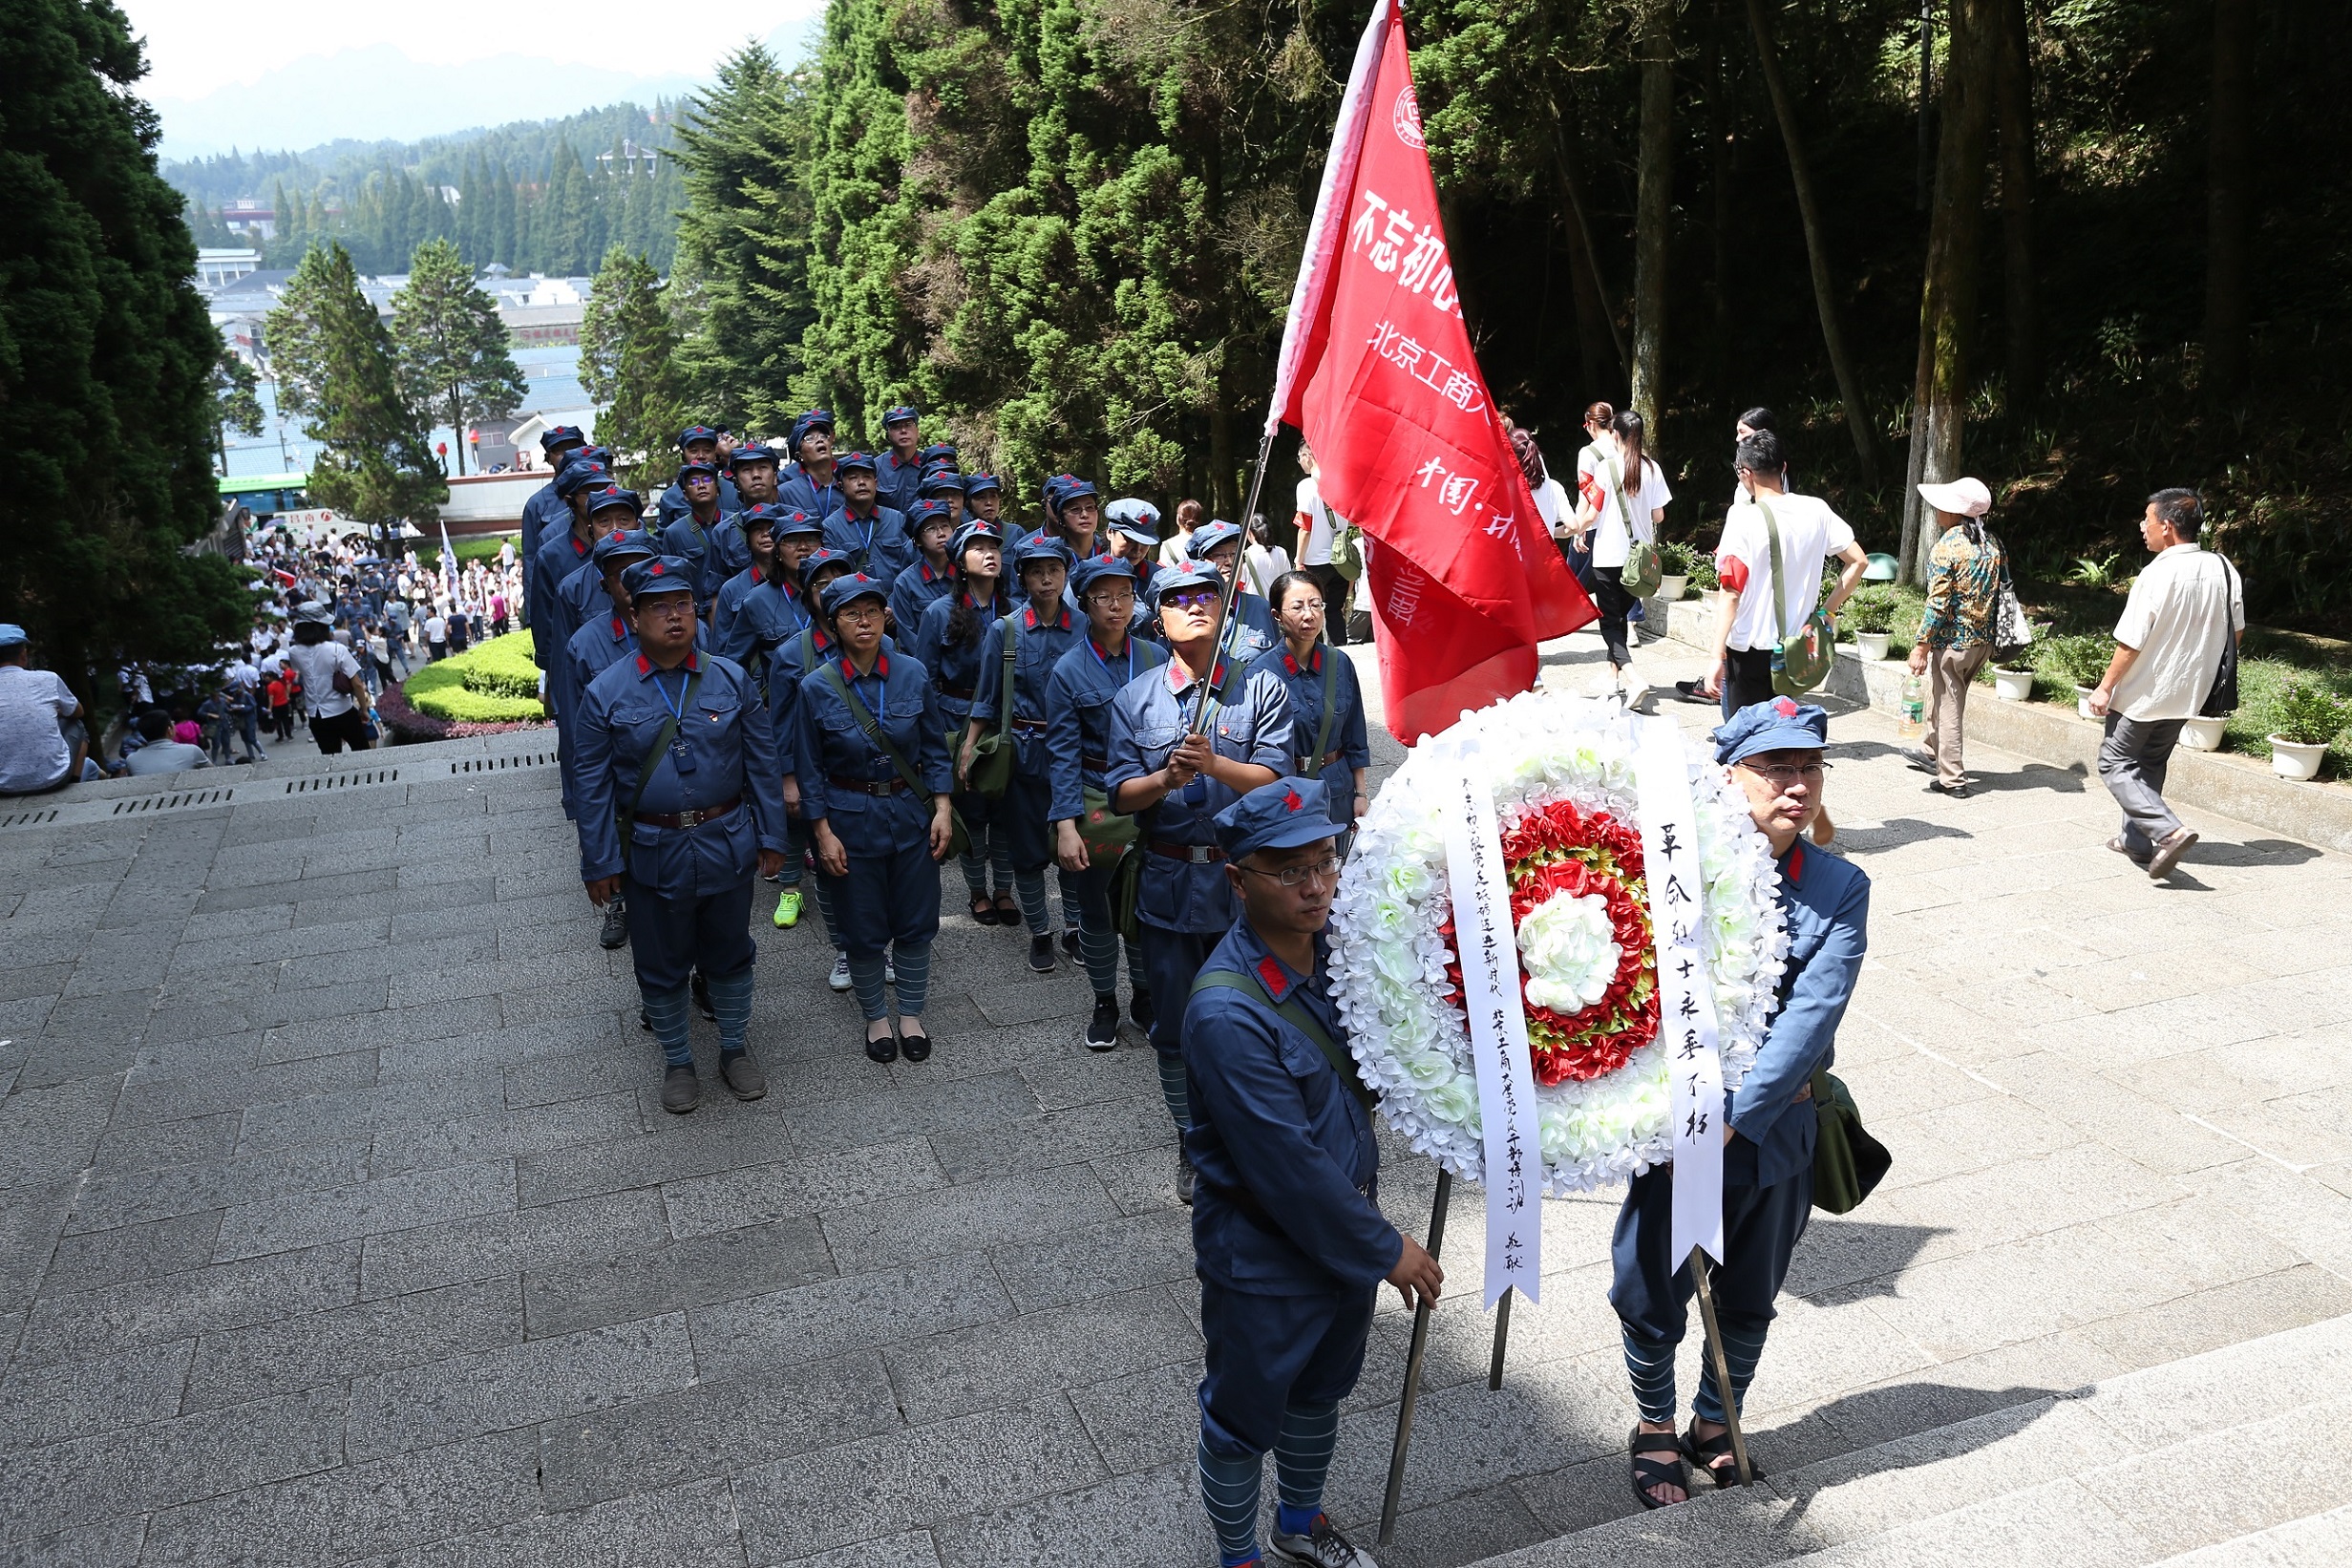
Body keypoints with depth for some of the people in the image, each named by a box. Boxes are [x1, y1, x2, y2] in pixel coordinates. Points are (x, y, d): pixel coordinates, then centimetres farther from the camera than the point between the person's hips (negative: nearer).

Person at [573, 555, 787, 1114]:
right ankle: (676, 1062, 31)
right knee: (662, 964, 12)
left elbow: (763, 763, 1)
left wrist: (771, 836, 0)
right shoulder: (604, 694, -7)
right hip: (652, 853, -1)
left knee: (730, 955, 16)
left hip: (727, 846, 1)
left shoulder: (731, 679, -3)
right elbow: (594, 787, -4)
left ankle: (735, 1049, 35)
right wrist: (599, 863, -5)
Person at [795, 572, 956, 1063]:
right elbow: (811, 769, -3)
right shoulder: (817, 687, -9)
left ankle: (911, 1014, 29)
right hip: (851, 819, -1)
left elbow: (935, 749, 3)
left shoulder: (913, 674, -5)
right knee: (863, 929, 9)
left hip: (912, 814, 2)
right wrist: (823, 833, -7)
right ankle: (876, 1018, 29)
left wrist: (942, 809, -5)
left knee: (915, 920, 10)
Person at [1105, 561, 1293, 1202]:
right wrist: (1167, 778, -21)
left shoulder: (1261, 688, -1)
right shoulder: (1134, 698, 4)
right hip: (1167, 880, 2)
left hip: (1244, 877, -1)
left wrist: (1213, 764, -26)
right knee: (1176, 1027, 10)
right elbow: (1120, 793, -1)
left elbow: (1274, 778, -10)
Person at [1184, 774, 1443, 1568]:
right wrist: (1384, 1250, -17)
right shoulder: (1227, 1013, -32)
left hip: (1345, 1228, 7)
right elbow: (1288, 1167, -28)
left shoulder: (1338, 945, -9)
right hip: (1263, 1256, -7)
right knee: (1244, 1419, 17)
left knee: (1322, 1390, 28)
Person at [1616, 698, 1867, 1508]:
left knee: (1748, 1303, 21)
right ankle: (1655, 1426, 39)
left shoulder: (1841, 889, -7)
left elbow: (1812, 1016, -17)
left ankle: (1714, 1422, 46)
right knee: (1651, 1297, 12)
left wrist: (1732, 1120, -25)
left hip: (1775, 1133, 2)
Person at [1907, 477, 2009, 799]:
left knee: (1947, 706, 2)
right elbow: (2001, 589, 10)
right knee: (1944, 697, 25)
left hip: (1952, 640, -8)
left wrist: (1921, 646, -14)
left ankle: (1953, 779, 7)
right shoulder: (1992, 544, 5)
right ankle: (1933, 754, 41)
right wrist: (1990, 634, 19)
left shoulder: (1947, 547, -17)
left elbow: (1938, 603, -19)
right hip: (1984, 639, 8)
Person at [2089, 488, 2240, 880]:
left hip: (2145, 692, -7)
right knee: (2151, 765, 20)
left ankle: (2169, 829, -12)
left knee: (2115, 763, 4)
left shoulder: (2157, 575, -23)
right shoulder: (2223, 570, -1)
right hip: (2188, 693, 7)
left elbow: (2130, 643, -20)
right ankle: (2137, 840, 26)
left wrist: (2105, 687, -9)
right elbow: (2237, 632, 9)